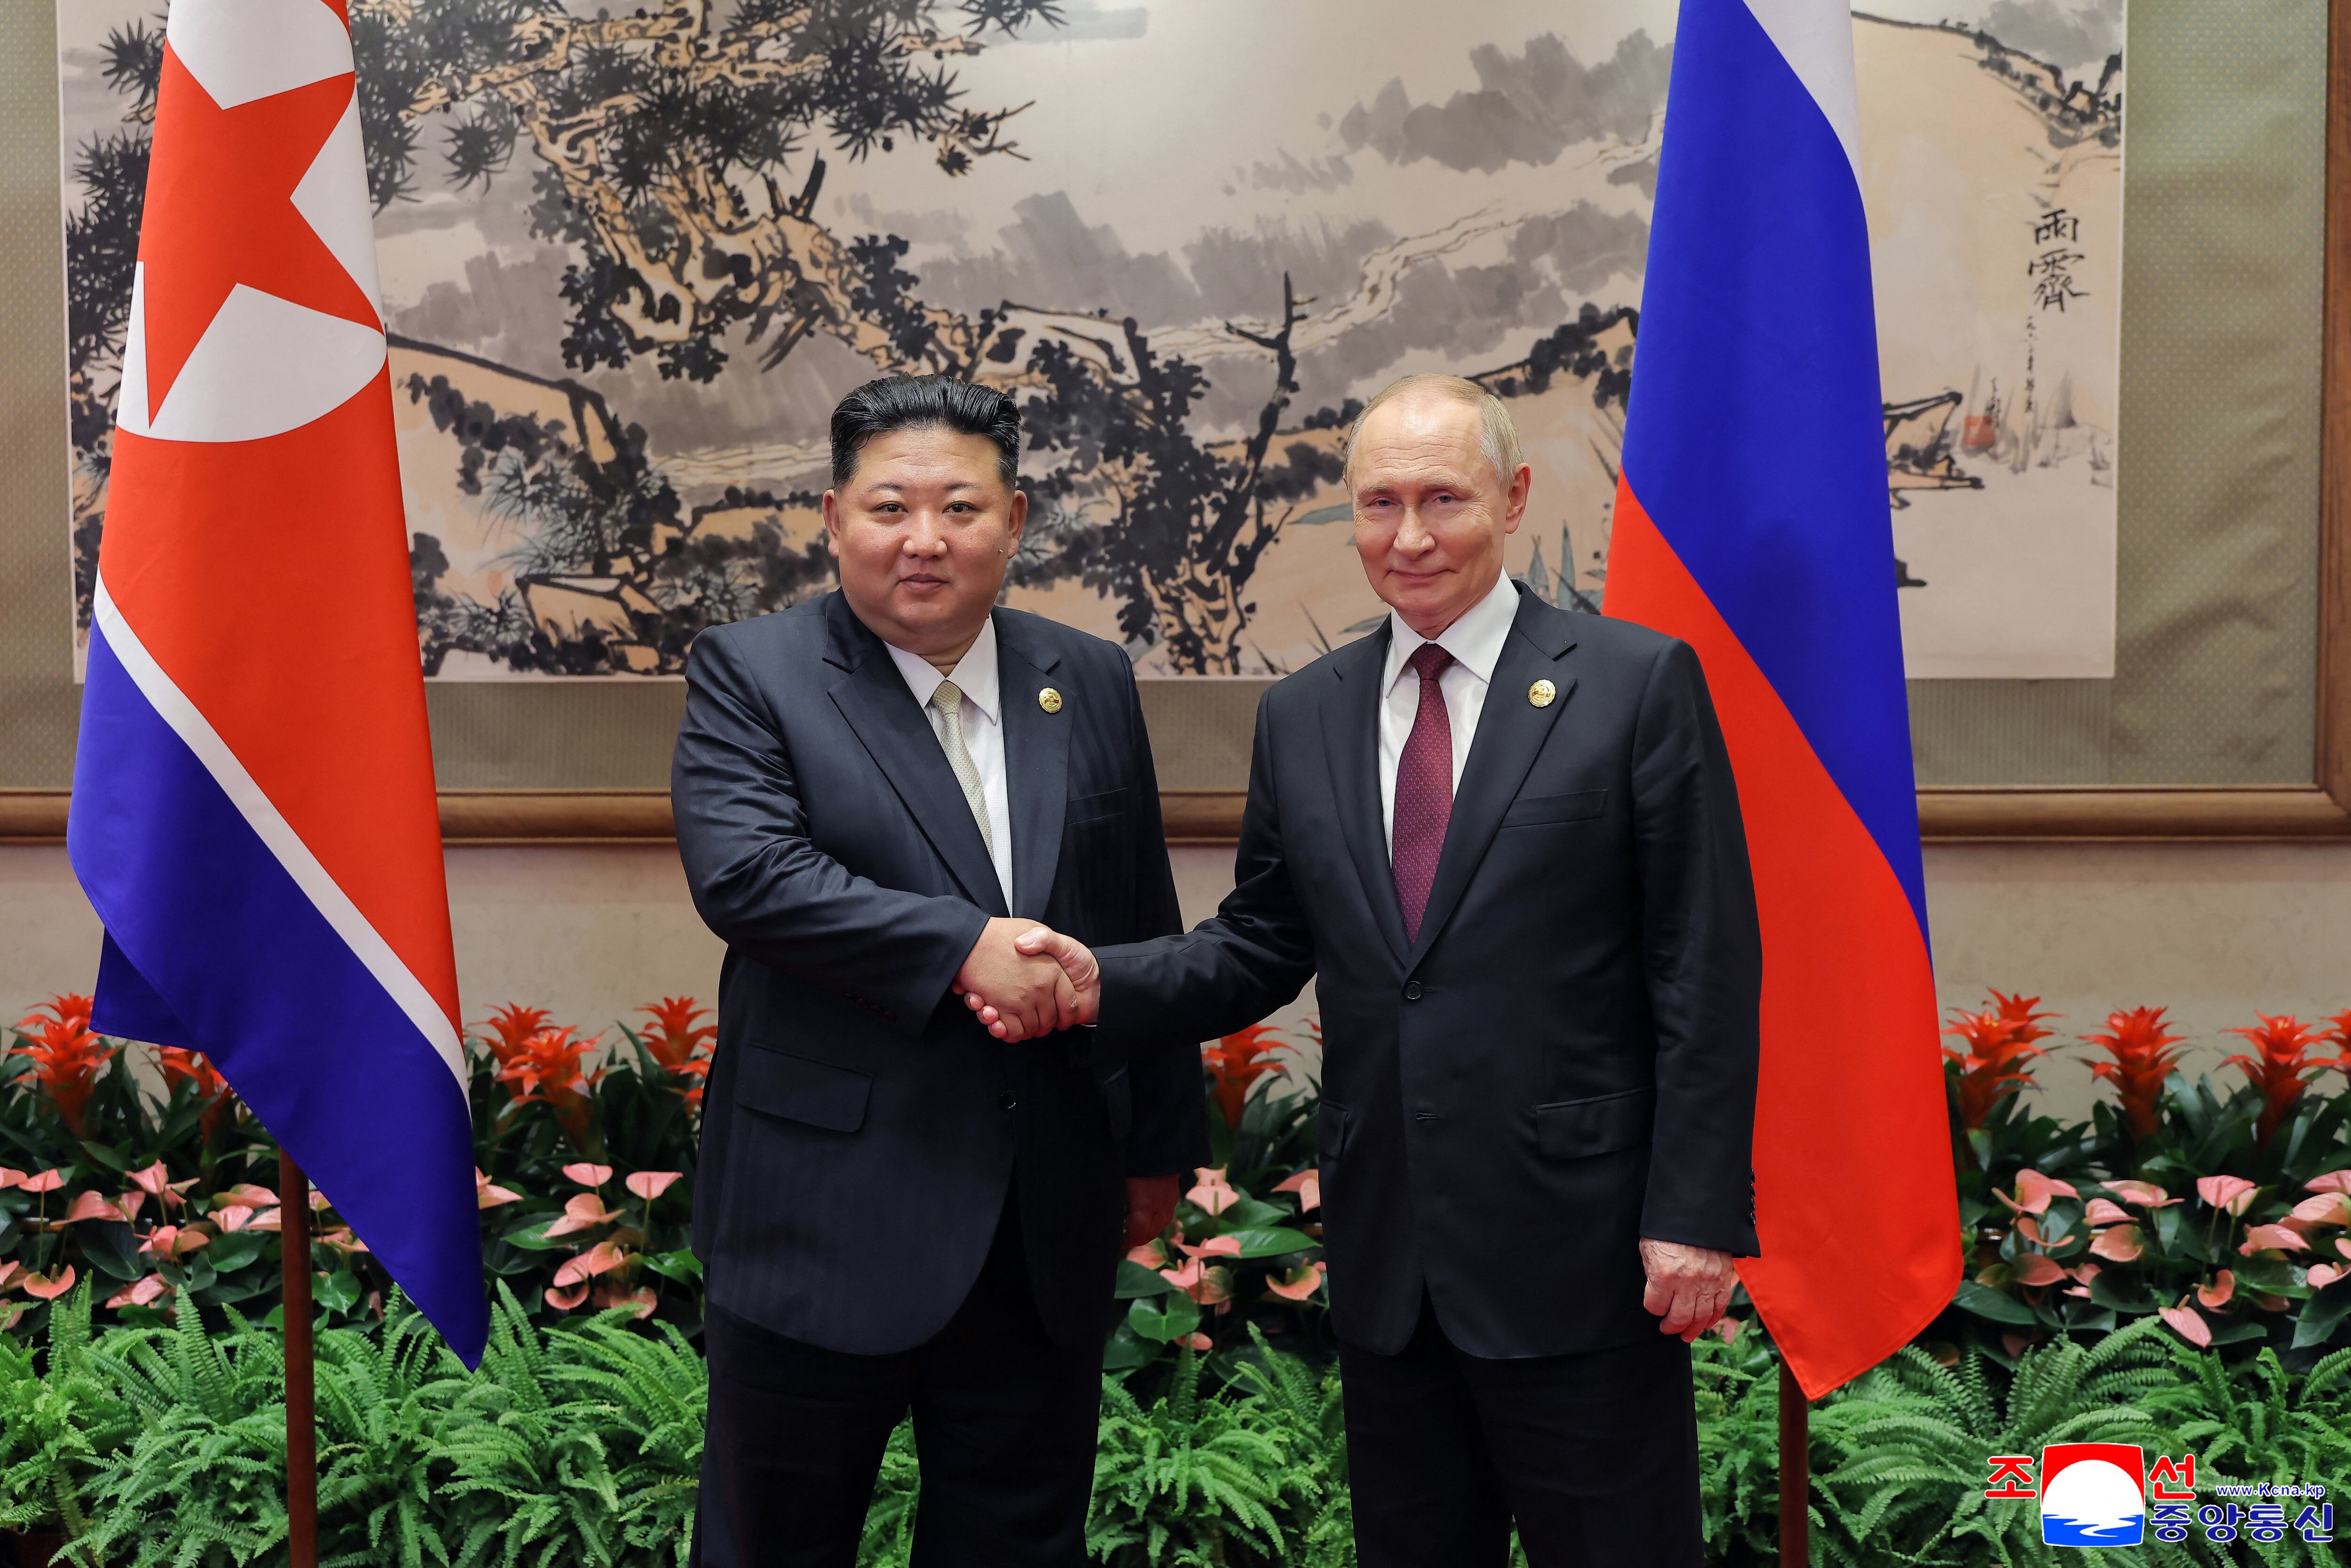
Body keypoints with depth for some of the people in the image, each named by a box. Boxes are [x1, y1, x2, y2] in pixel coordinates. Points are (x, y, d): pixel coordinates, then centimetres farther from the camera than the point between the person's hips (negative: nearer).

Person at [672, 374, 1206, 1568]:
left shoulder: (1092, 684, 7)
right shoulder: (749, 674, -4)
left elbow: (1144, 930, 12)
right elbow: (741, 871, -21)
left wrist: (1159, 1143, 14)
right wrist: (966, 948, -25)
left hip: (1046, 1236, 4)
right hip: (827, 1222, -3)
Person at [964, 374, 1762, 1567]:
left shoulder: (1639, 684, -5)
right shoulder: (1301, 717, 8)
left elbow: (1707, 973, -7)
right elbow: (1260, 948, 11)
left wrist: (1694, 1214, -11)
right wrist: (1100, 983, -7)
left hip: (1576, 1254, -4)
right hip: (1384, 1264, 5)